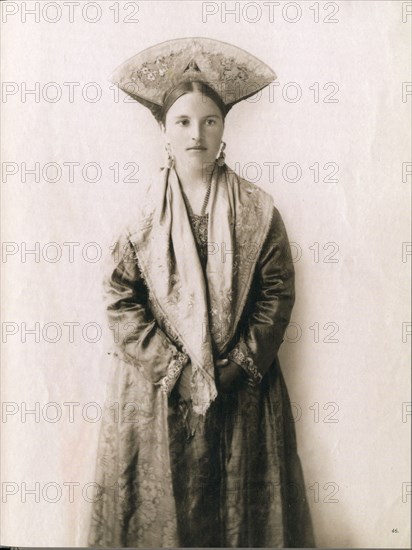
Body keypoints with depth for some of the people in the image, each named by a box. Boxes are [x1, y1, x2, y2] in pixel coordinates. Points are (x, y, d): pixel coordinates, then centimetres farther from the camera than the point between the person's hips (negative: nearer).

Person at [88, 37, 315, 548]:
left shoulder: (257, 210, -2)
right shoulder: (143, 213, -2)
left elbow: (277, 294, -2)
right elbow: (121, 299, -6)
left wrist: (236, 367, -9)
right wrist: (176, 369, -12)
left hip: (243, 393, 1)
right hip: (157, 390, 0)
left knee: (241, 505, 11)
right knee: (160, 507, 8)